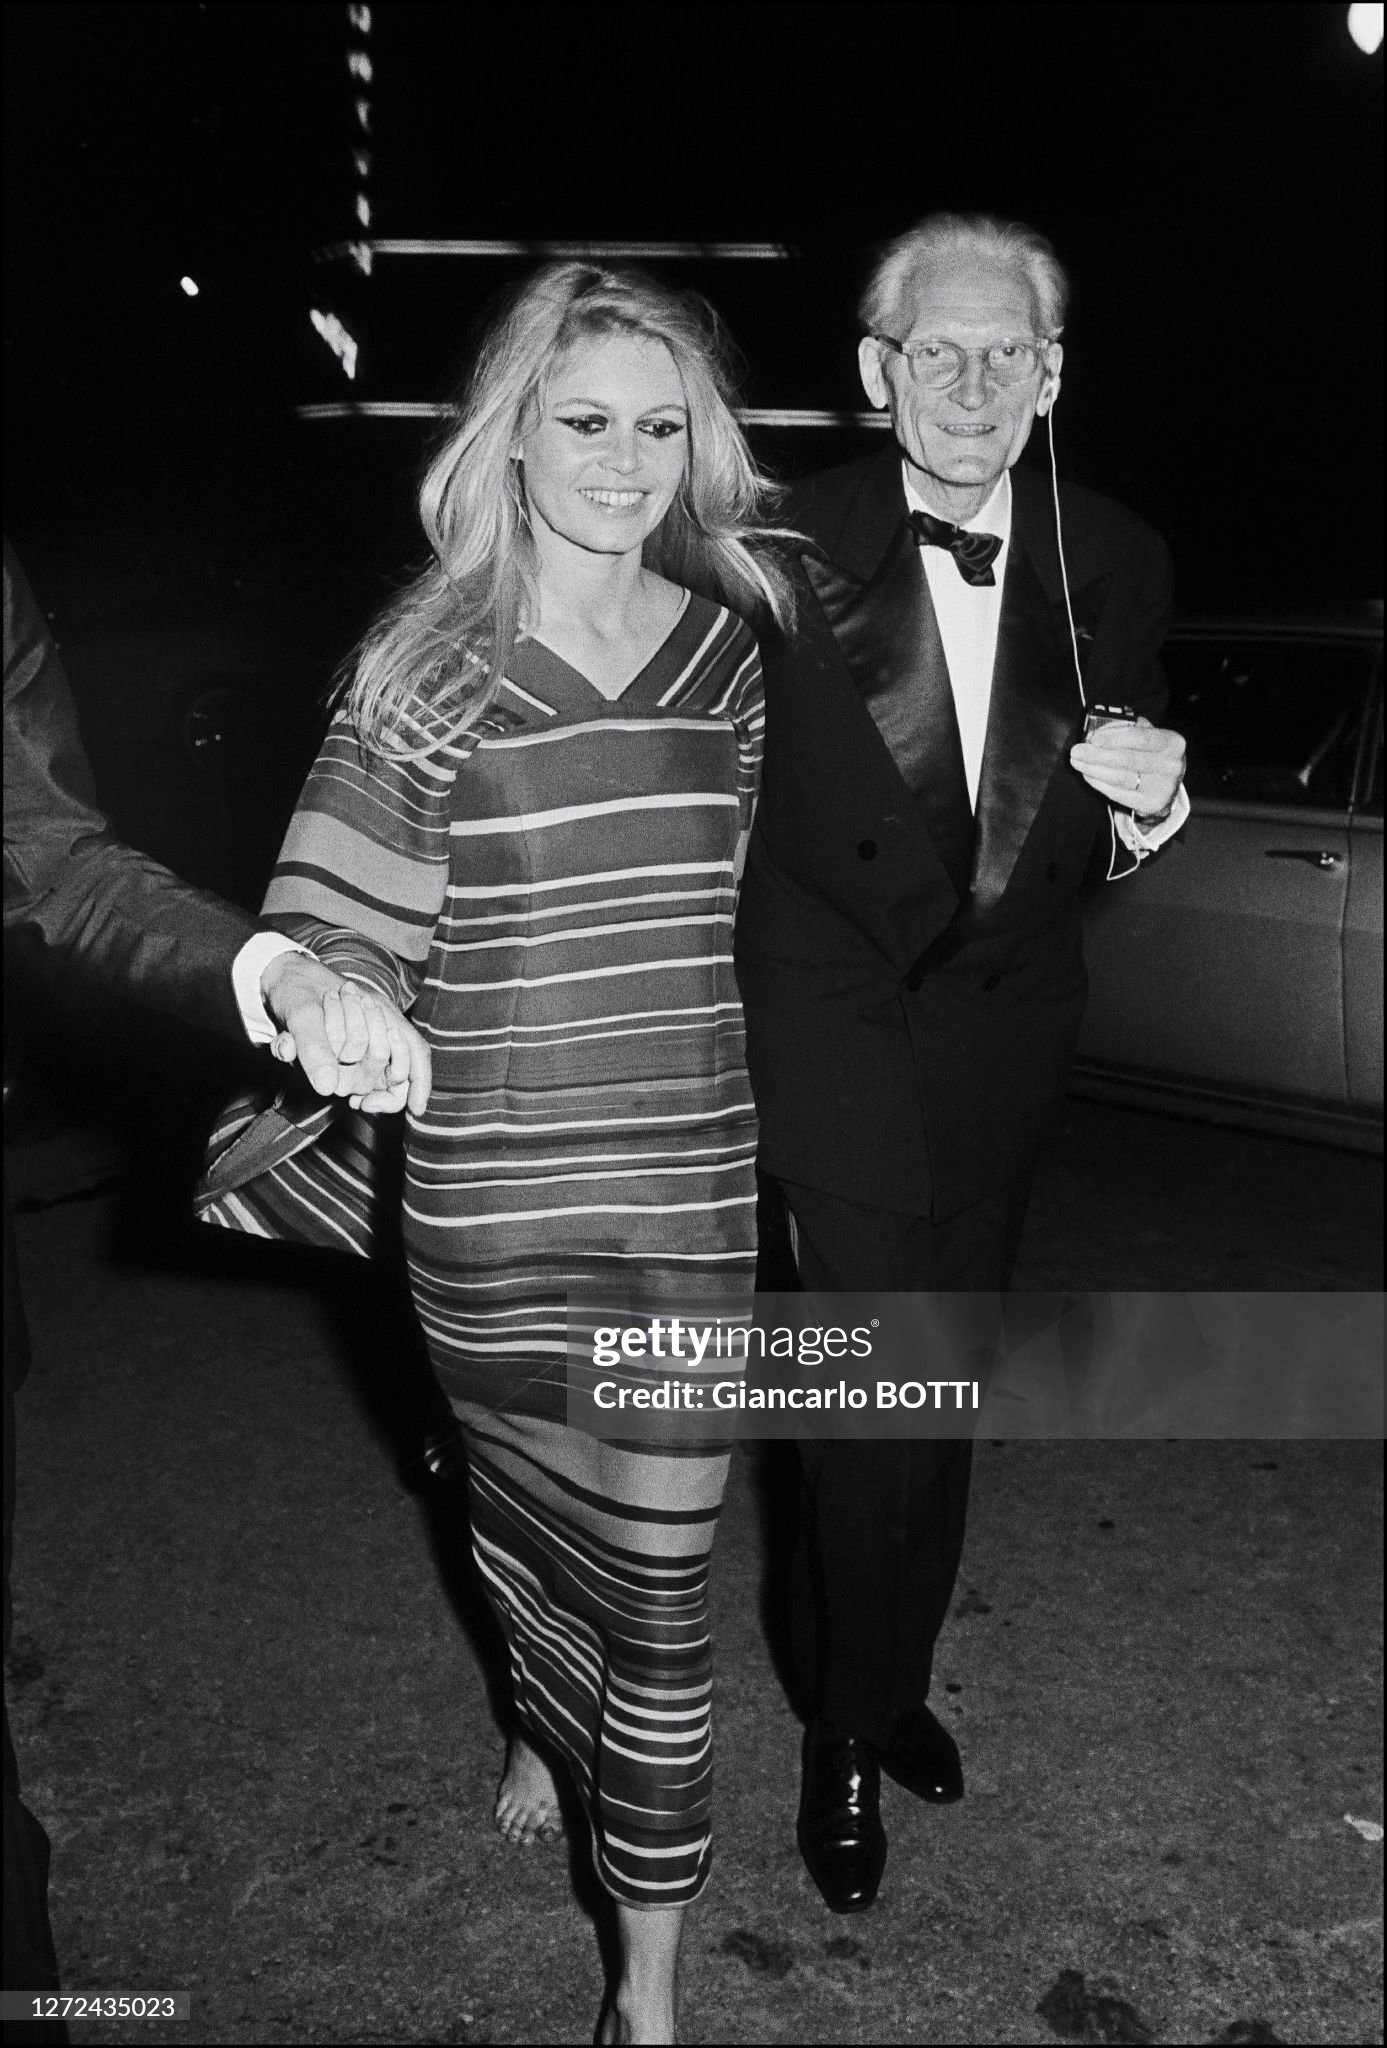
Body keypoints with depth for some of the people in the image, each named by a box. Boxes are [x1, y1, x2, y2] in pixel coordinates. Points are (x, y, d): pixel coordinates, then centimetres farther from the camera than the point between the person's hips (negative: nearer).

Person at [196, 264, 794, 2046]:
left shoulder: (733, 647, 3)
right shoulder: (432, 661, -6)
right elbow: (342, 931, -5)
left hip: (689, 1188, 1)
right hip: (488, 1193, 0)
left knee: (658, 1581, 5)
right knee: (519, 1519, 22)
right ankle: (546, 1731, 57)